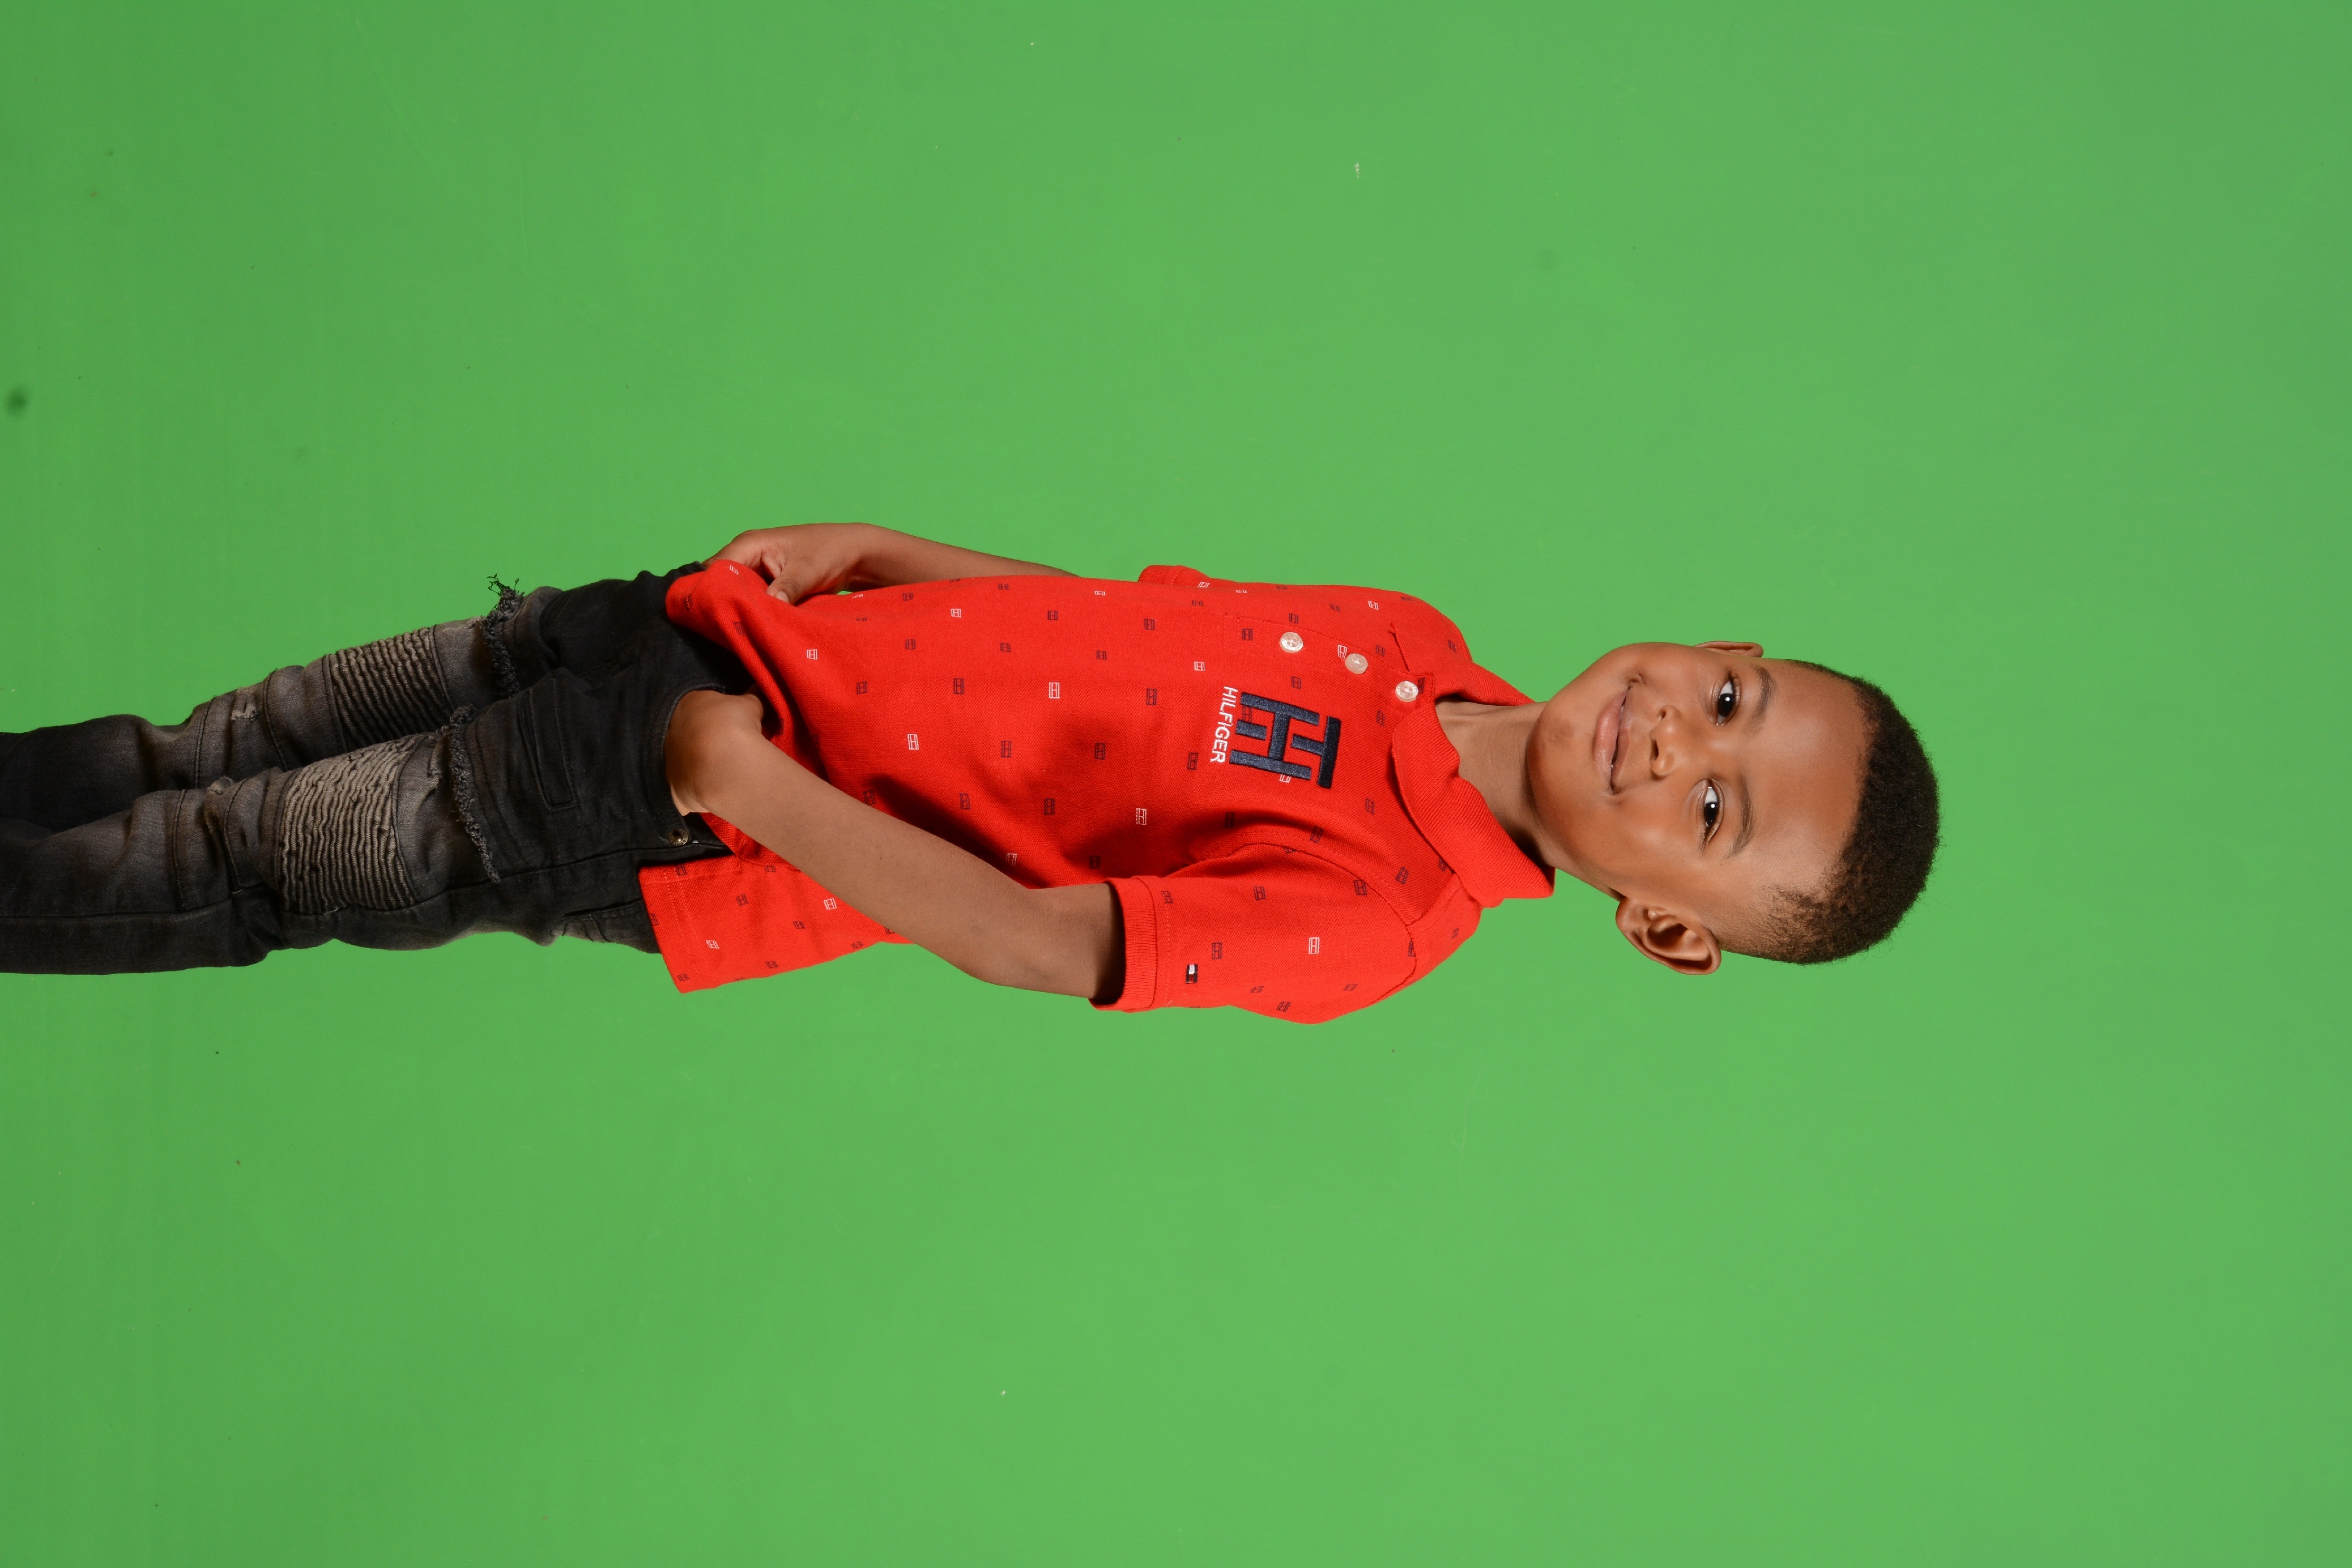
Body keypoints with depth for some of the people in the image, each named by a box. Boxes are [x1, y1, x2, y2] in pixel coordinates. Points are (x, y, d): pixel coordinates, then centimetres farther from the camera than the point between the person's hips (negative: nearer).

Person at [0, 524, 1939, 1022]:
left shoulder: (1372, 920, -21)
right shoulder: (1413, 634, -1)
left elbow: (1034, 939, -25)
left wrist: (756, 784, -24)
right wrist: (866, 546, -1)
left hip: (678, 836, -5)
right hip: (721, 631, 5)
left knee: (238, 866, 7)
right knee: (253, 743, 14)